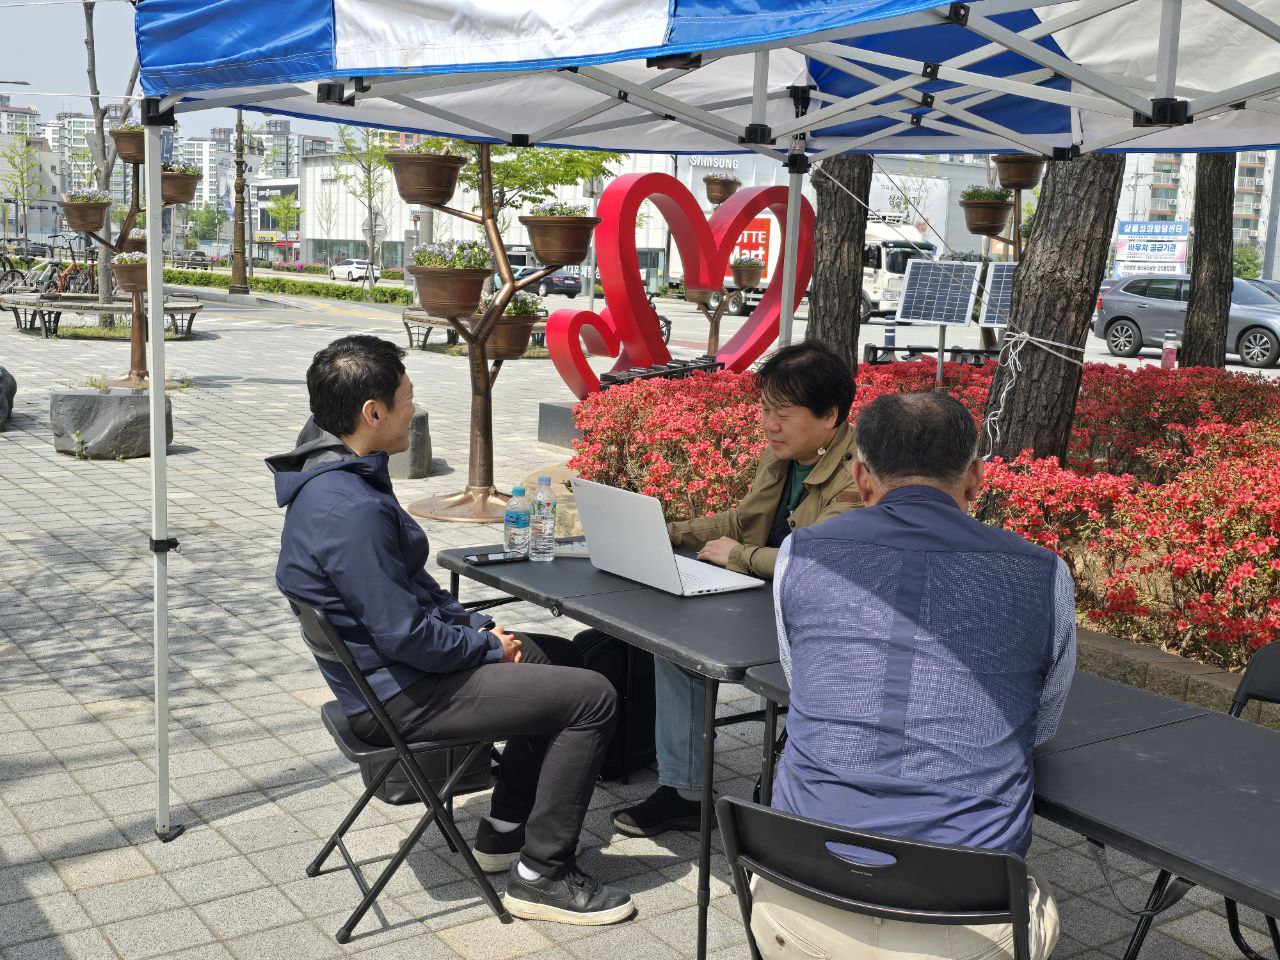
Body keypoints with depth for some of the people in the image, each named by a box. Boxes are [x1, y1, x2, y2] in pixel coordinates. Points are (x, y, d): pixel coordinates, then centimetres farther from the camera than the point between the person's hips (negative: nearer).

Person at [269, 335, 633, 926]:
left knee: (557, 657, 22)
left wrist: (476, 624, 6)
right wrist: (489, 646, -11)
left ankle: (503, 832, 26)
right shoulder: (351, 509, -29)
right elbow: (406, 635, -27)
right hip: (398, 697, -11)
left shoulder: (333, 475, 5)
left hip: (388, 670, 11)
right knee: (592, 698, -11)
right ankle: (542, 876, 1)